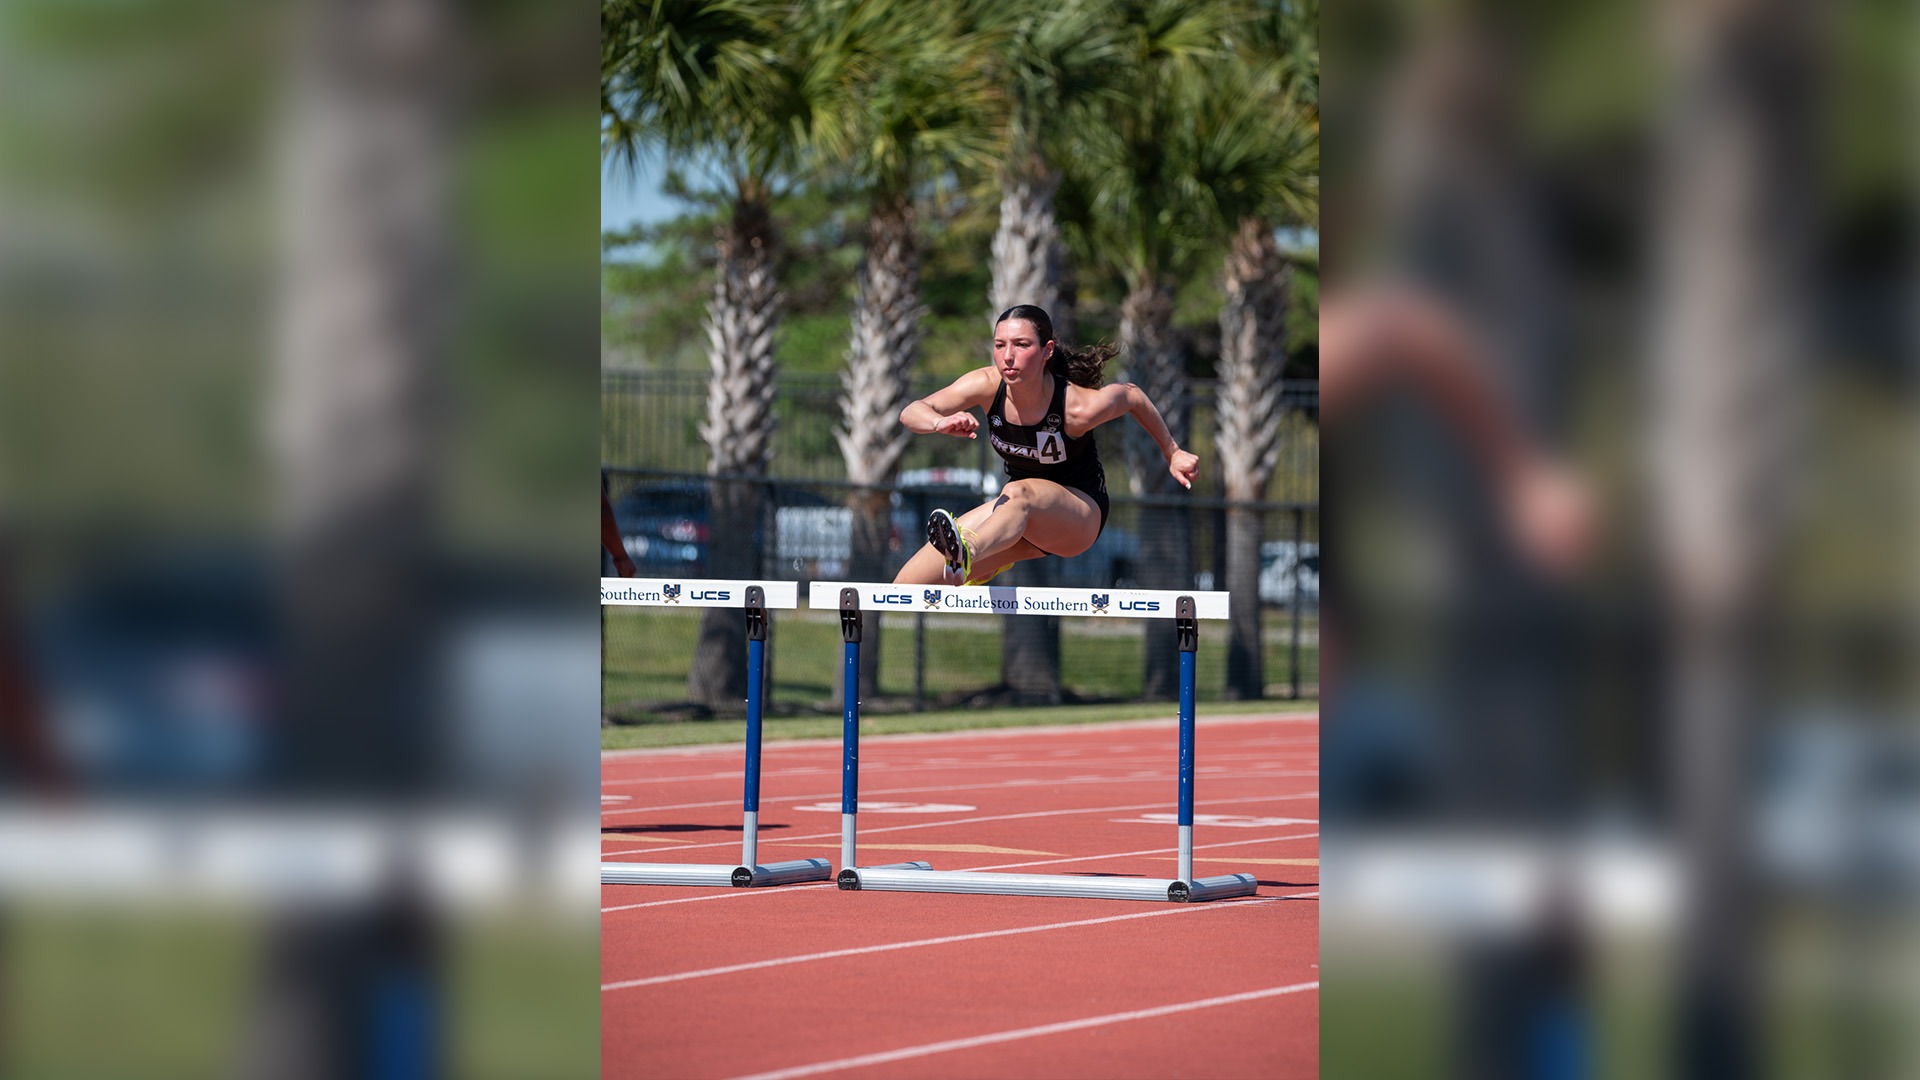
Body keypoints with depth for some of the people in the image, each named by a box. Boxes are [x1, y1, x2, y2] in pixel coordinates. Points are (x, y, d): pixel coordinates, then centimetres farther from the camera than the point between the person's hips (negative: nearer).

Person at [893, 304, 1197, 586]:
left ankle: (965, 555, -74)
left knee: (1018, 494, -43)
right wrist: (942, 423, -45)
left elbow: (1132, 396, -4)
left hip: (1081, 512, -5)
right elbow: (911, 413, -21)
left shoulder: (1079, 407, -25)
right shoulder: (988, 385, -17)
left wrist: (1173, 453, 7)